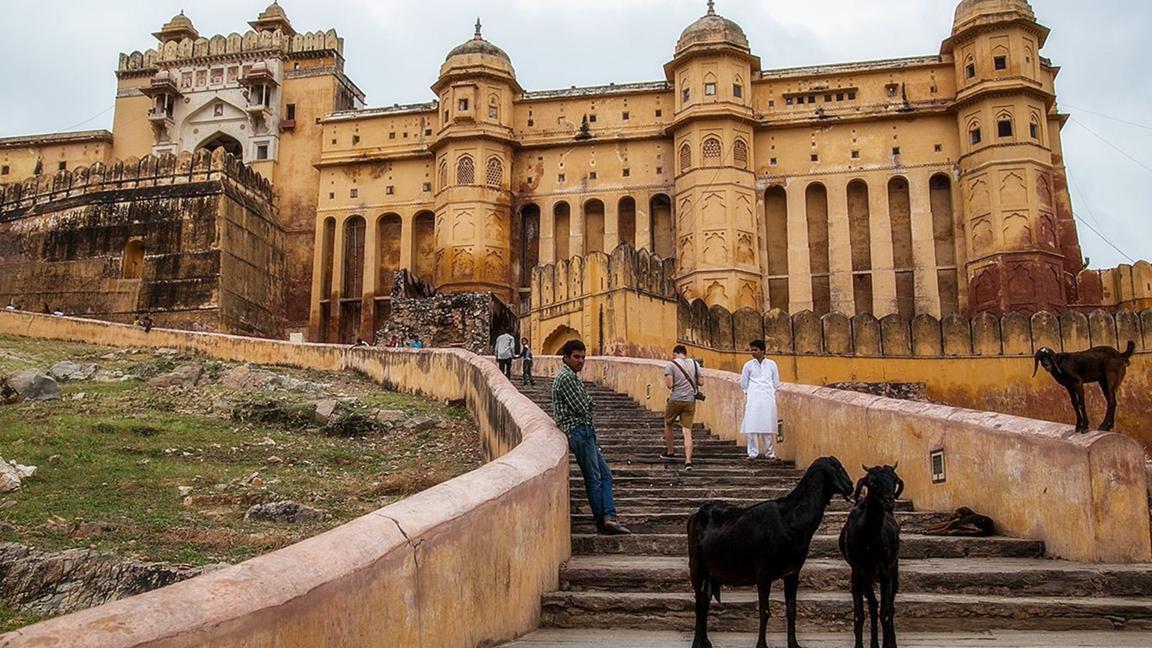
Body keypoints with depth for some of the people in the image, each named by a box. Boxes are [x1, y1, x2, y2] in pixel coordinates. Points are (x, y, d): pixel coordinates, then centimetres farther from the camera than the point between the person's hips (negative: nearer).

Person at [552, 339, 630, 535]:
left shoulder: (572, 377, 21)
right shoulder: (567, 377, -12)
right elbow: (581, 408, -17)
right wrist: (588, 400, 3)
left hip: (584, 432, 11)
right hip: (578, 431, -11)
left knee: (605, 474, 6)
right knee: (594, 478, -6)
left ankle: (608, 518, -2)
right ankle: (603, 523, -1)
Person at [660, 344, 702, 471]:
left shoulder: (671, 365, -6)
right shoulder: (694, 364, 6)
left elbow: (669, 385, -13)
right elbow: (701, 382, 8)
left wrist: (666, 381, 8)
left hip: (675, 400, -3)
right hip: (690, 401, 3)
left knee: (668, 424, 22)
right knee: (687, 431, 0)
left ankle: (670, 452, 33)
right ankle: (688, 461, -10)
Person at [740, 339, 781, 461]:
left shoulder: (771, 364, 8)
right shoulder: (748, 365, 7)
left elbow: (776, 383, 15)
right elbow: (743, 384, 14)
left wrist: (770, 392, 10)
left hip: (768, 399, 0)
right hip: (753, 399, 0)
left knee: (767, 427, 0)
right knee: (752, 427, -7)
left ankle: (769, 452, 7)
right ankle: (753, 453, -5)